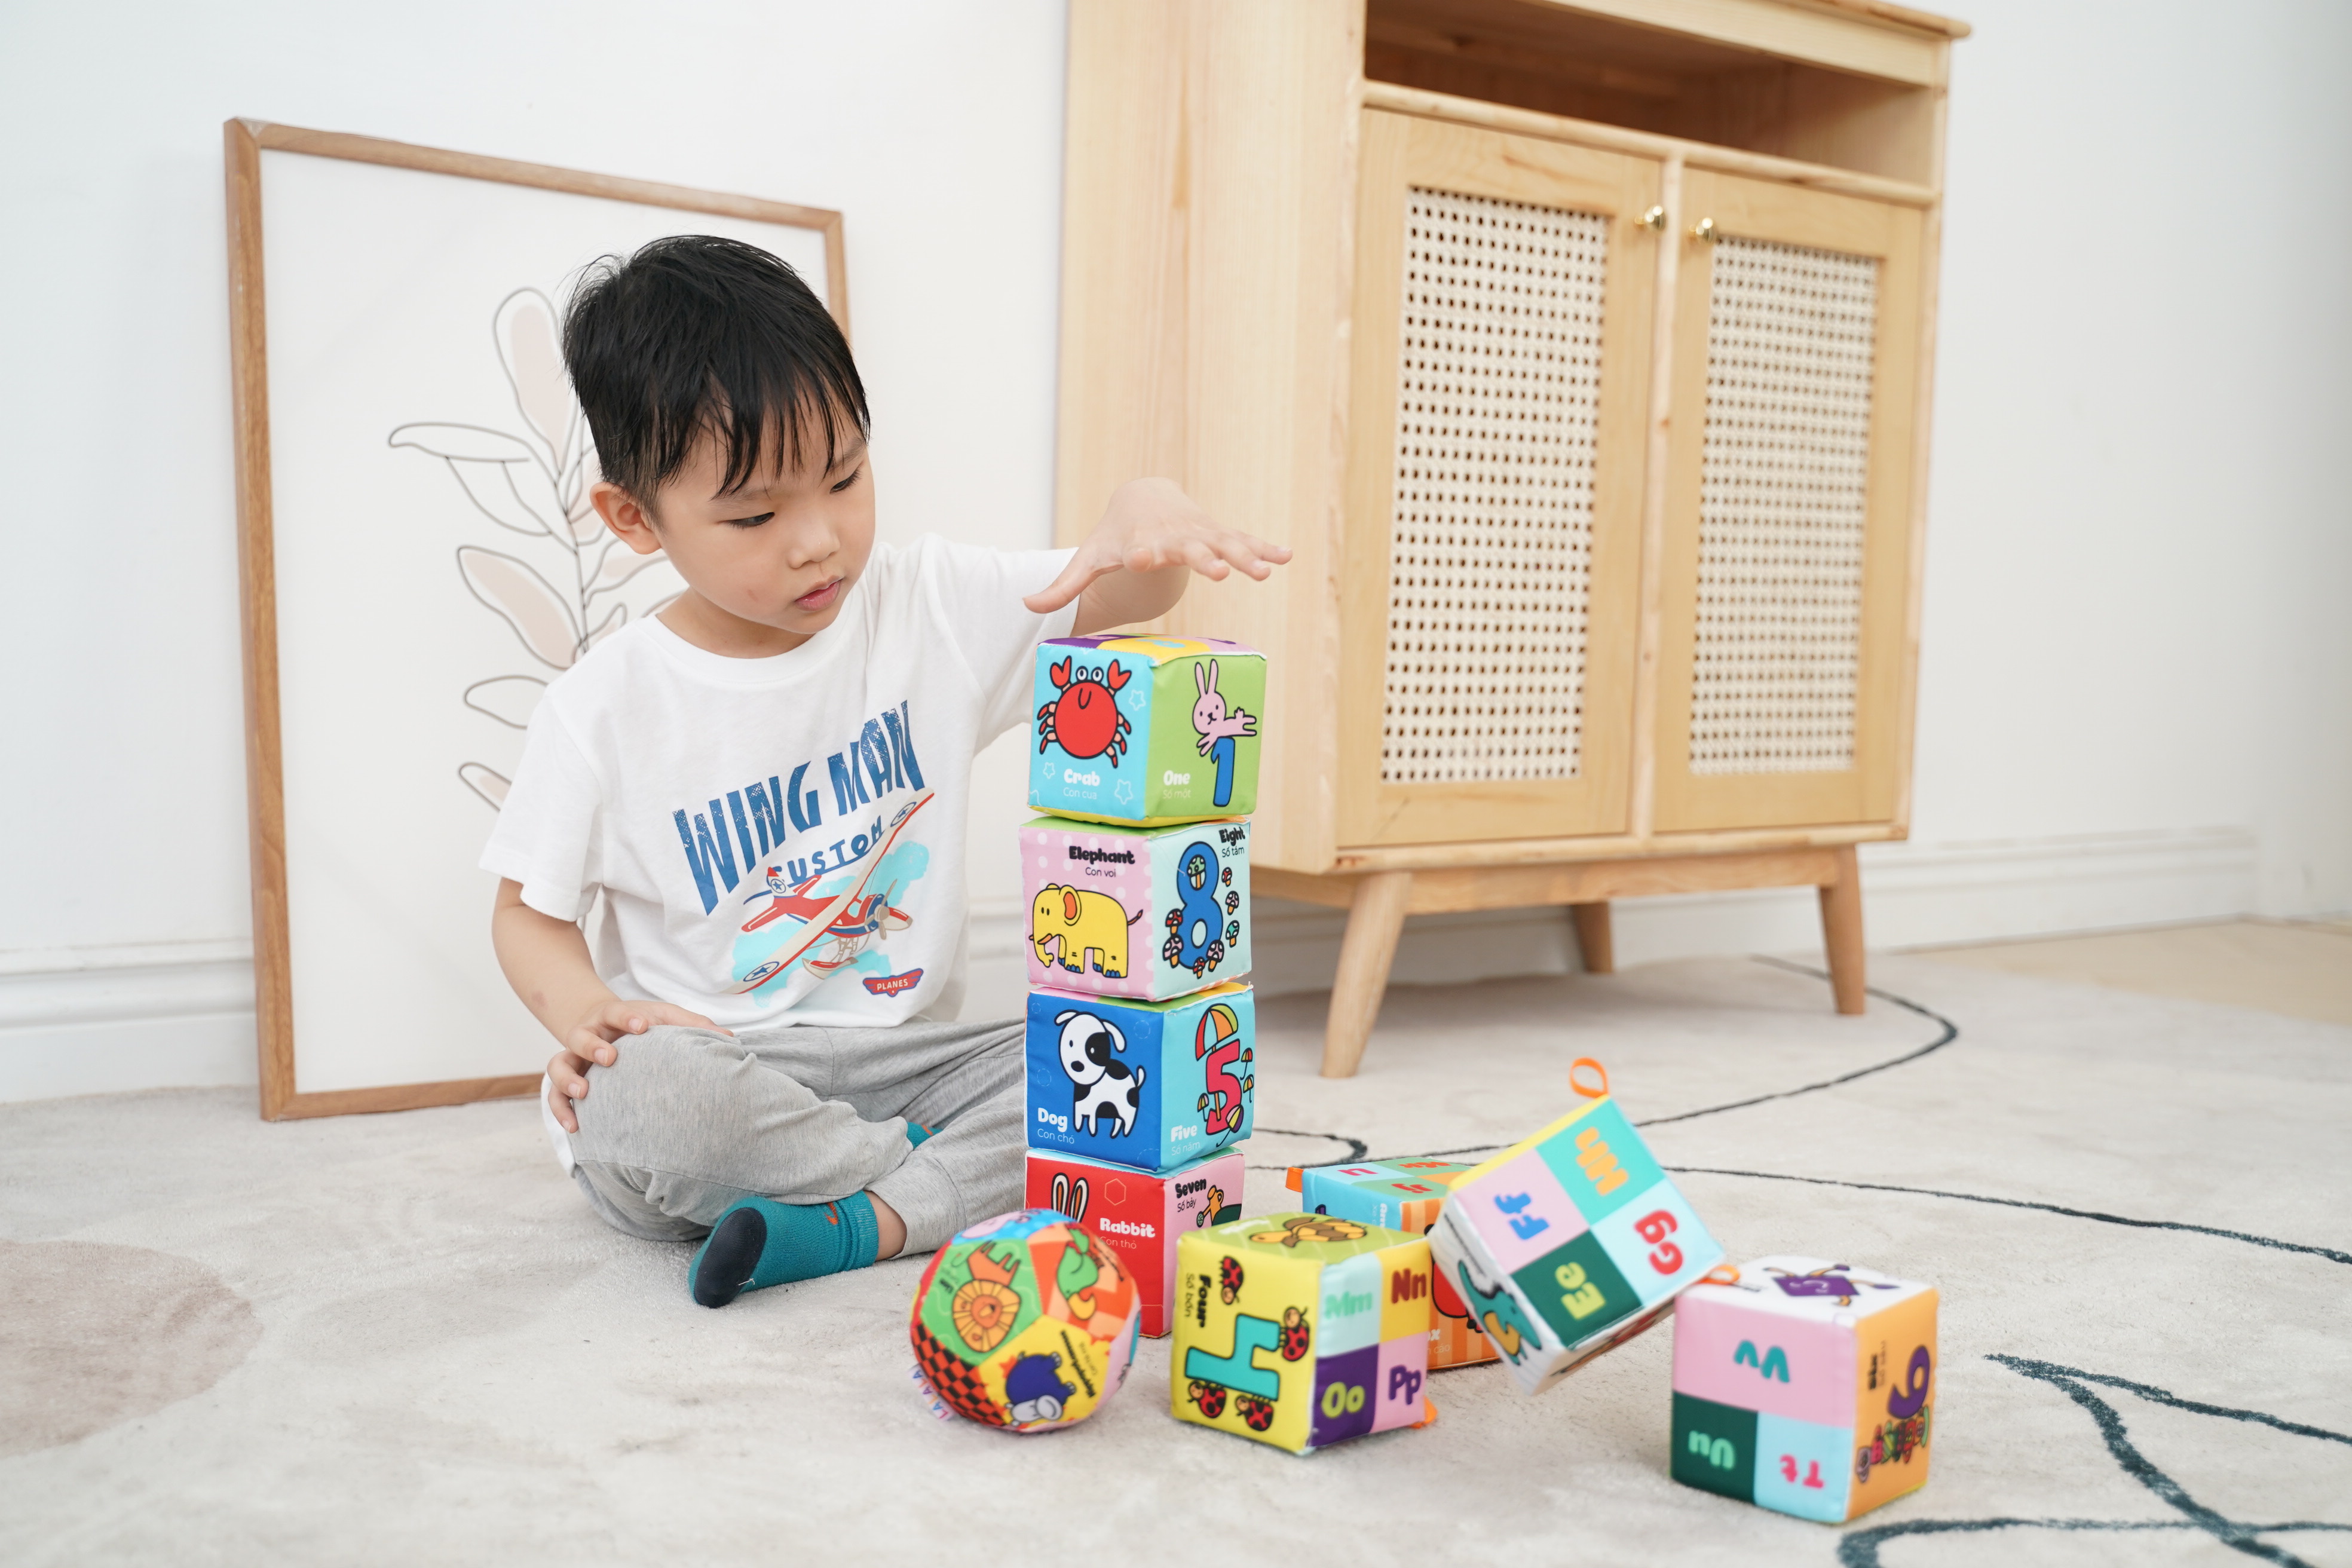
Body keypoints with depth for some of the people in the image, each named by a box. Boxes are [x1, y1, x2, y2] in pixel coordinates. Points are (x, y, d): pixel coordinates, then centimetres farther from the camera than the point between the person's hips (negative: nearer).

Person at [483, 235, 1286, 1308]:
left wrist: (1146, 511, -27)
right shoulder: (605, 707, -5)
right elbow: (529, 909, 4)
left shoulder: (928, 607, 1)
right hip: (708, 1066, -2)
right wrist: (583, 1009, -18)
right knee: (632, 1093, -36)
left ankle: (852, 1224, -28)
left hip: (901, 1055, 2)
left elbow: (1119, 597, -2)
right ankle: (948, 1180, -16)